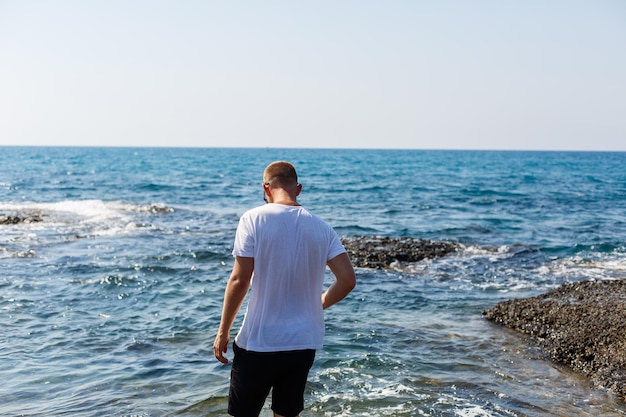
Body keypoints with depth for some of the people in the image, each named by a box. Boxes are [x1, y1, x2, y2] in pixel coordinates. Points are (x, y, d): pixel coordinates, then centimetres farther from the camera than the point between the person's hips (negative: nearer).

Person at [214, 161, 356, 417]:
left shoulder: (254, 219, -9)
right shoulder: (321, 227, 2)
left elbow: (240, 280, -13)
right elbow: (347, 280, -4)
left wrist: (223, 331, -3)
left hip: (259, 341, -4)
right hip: (304, 343, 4)